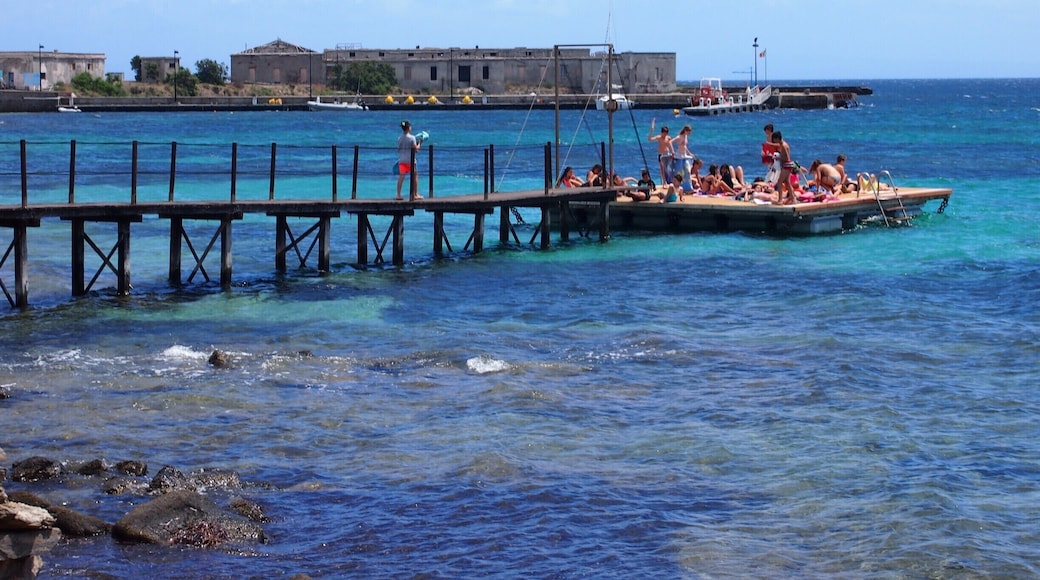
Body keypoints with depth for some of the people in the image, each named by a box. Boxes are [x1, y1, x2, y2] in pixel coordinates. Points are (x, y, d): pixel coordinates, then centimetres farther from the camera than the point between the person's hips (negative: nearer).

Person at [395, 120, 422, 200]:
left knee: (401, 177, 4)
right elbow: (415, 149, -11)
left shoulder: (399, 138, 5)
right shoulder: (412, 138, -10)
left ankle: (398, 195, 0)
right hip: (410, 160, -4)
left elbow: (399, 149, 7)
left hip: (401, 159, 4)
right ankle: (415, 195, 10)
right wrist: (419, 144, 7)